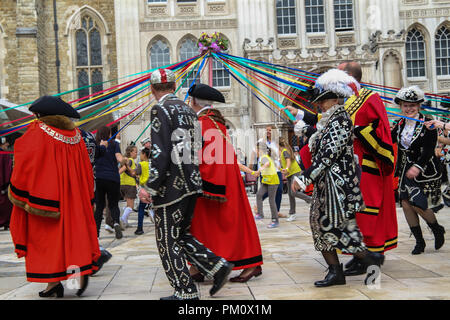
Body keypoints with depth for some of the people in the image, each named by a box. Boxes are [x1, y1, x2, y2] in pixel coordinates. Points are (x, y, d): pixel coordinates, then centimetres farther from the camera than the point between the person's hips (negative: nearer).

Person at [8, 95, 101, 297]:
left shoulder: (37, 132, -8)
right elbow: (86, 169, 11)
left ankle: (53, 281, 3)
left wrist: (19, 195, 2)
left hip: (43, 195, -5)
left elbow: (24, 165, -9)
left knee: (45, 235, 3)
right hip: (69, 196, 5)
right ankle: (81, 269, -6)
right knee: (73, 228, 10)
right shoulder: (75, 135, 8)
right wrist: (88, 200, 17)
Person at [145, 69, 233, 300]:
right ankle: (218, 266, 10)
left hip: (172, 188, -8)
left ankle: (185, 292, 7)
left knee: (168, 242, 3)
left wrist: (151, 187, -13)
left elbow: (160, 153, -18)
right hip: (192, 184, 8)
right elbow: (198, 147, 16)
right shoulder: (188, 110, 13)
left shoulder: (160, 110, -11)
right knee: (181, 235, 20)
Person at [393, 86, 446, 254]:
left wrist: (418, 166, -27)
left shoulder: (427, 124, -9)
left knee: (418, 204, -12)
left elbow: (429, 150, -16)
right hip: (406, 171, 6)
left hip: (424, 171, -6)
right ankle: (419, 241, 15)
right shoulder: (400, 124, 8)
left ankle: (438, 230, 19)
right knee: (406, 203, 1)